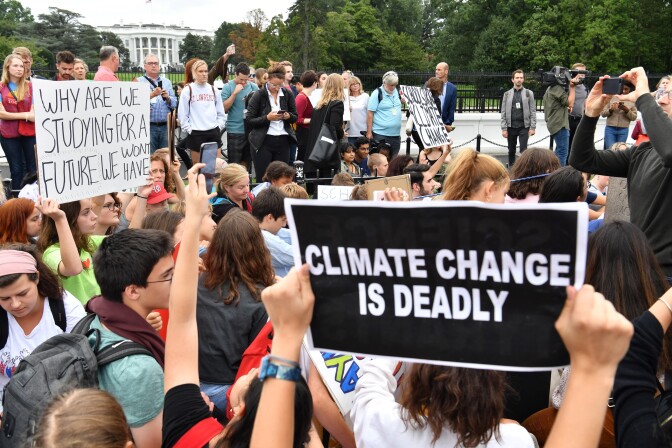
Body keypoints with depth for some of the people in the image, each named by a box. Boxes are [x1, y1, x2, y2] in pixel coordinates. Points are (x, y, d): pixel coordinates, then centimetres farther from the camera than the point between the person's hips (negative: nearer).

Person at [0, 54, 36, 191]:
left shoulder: (30, 87, 5)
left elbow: (34, 113, -1)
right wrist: (25, 115, -10)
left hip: (30, 133, 0)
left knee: (33, 168, 1)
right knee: (16, 169, 6)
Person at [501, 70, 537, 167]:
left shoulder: (529, 93, 5)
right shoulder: (507, 94, 8)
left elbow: (533, 111, 2)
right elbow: (503, 113, 5)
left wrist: (532, 127, -6)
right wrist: (504, 128, -2)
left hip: (524, 126, -2)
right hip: (511, 126, 2)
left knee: (523, 150, -7)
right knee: (511, 151, 9)